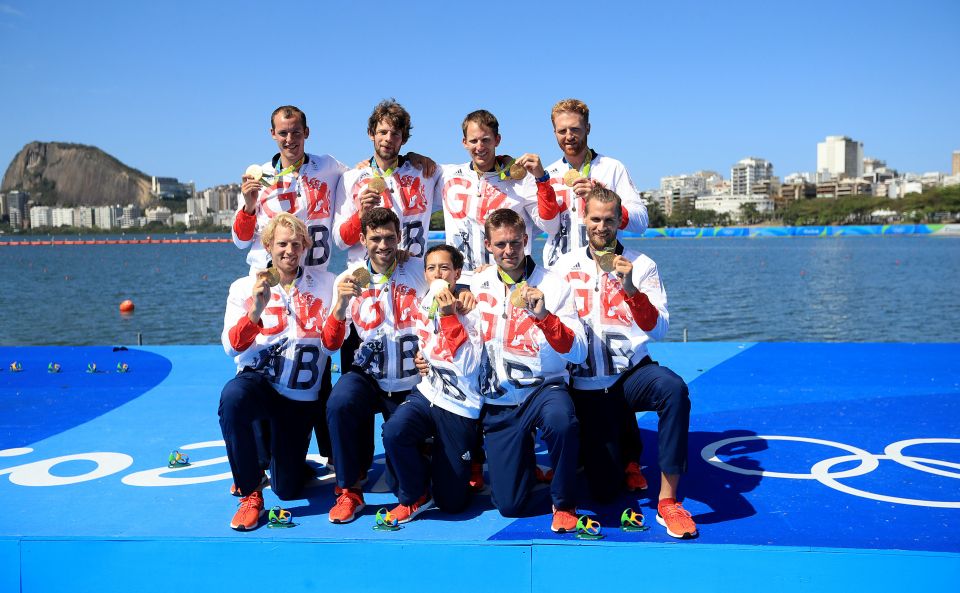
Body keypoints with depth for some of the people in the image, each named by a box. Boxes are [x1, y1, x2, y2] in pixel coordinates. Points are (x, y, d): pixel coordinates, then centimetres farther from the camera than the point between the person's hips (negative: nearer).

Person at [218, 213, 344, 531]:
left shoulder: (325, 284, 1)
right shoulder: (244, 287, 0)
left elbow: (331, 344, -5)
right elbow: (233, 347, -11)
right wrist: (256, 310, -28)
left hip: (302, 397, 1)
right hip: (258, 381, -1)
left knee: (288, 489, 2)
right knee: (232, 397, -38)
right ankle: (250, 495, -19)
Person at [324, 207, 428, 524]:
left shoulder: (420, 270, -3)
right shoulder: (350, 280, 2)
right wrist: (342, 302, -25)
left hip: (412, 383, 0)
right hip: (368, 376, 1)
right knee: (339, 403, -31)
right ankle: (349, 491, -12)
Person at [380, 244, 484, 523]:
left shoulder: (471, 312, -9)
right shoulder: (424, 306, 6)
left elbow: (468, 367, -23)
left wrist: (449, 315, -24)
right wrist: (418, 356, 8)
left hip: (460, 408, -3)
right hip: (426, 394, 4)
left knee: (451, 503, -1)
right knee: (394, 431, -33)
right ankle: (415, 495, -7)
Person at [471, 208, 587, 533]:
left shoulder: (552, 284, -5)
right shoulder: (478, 285, 5)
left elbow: (578, 353, -15)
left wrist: (544, 315, -27)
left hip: (544, 387, -2)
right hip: (498, 402, 3)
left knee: (562, 421, -40)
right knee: (511, 505, -2)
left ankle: (564, 503, -12)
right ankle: (524, 456, 33)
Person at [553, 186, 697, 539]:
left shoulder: (641, 266, -1)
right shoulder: (565, 267, 5)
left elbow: (659, 329, -12)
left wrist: (630, 288, -26)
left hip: (632, 373, -1)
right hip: (587, 385, 1)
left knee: (674, 389, -37)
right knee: (603, 489, -3)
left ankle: (667, 501, -25)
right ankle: (620, 442, 34)